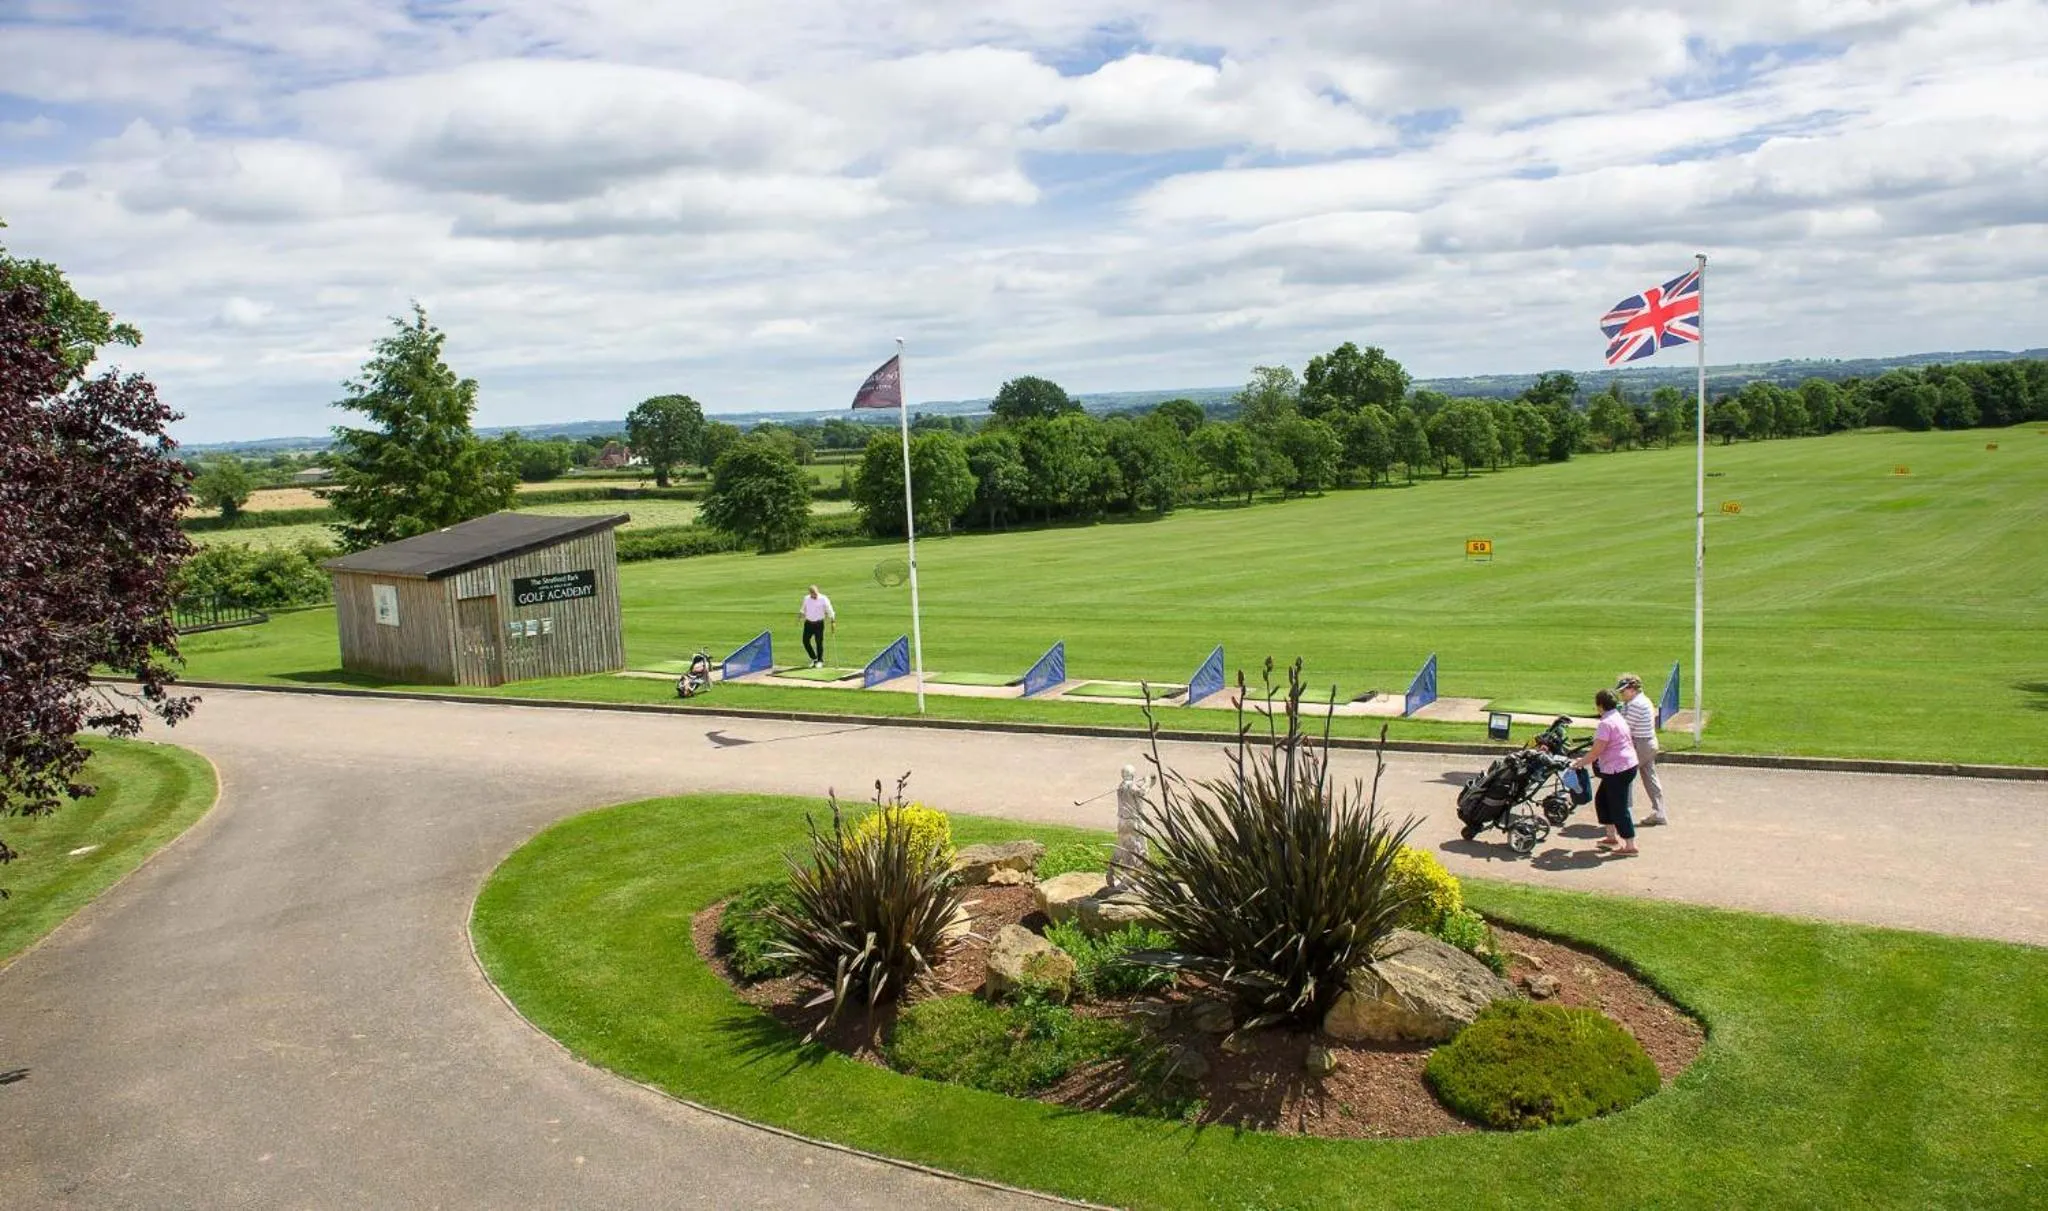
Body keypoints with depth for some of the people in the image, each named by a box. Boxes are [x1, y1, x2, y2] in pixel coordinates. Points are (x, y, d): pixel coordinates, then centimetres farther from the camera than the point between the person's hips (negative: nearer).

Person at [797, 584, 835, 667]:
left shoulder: (823, 599, -8)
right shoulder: (806, 598, 4)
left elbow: (829, 611, -8)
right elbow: (803, 609, 18)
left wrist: (833, 622, -13)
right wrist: (800, 614, 2)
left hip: (819, 624, -4)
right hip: (808, 623, 4)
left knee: (819, 642, -4)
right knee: (805, 641, 1)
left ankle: (820, 661, 14)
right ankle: (814, 659, 19)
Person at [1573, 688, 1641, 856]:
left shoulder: (1606, 723, -20)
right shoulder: (1618, 718, 12)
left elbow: (1596, 751, -23)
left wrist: (1581, 762, -9)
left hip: (1618, 770, -10)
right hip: (1628, 765, 10)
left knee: (1618, 807, -2)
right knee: (1601, 798, 19)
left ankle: (1630, 845, 2)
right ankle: (1612, 836, 26)